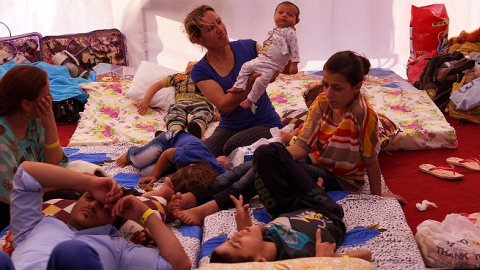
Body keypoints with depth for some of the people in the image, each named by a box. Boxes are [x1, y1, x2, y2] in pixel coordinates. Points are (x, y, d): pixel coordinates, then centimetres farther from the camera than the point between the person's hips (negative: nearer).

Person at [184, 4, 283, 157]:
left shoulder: (247, 47, -2)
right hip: (229, 127, 1)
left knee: (232, 146, -32)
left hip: (266, 123, -1)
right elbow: (224, 105, -18)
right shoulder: (200, 71, -4)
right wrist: (252, 80, -32)